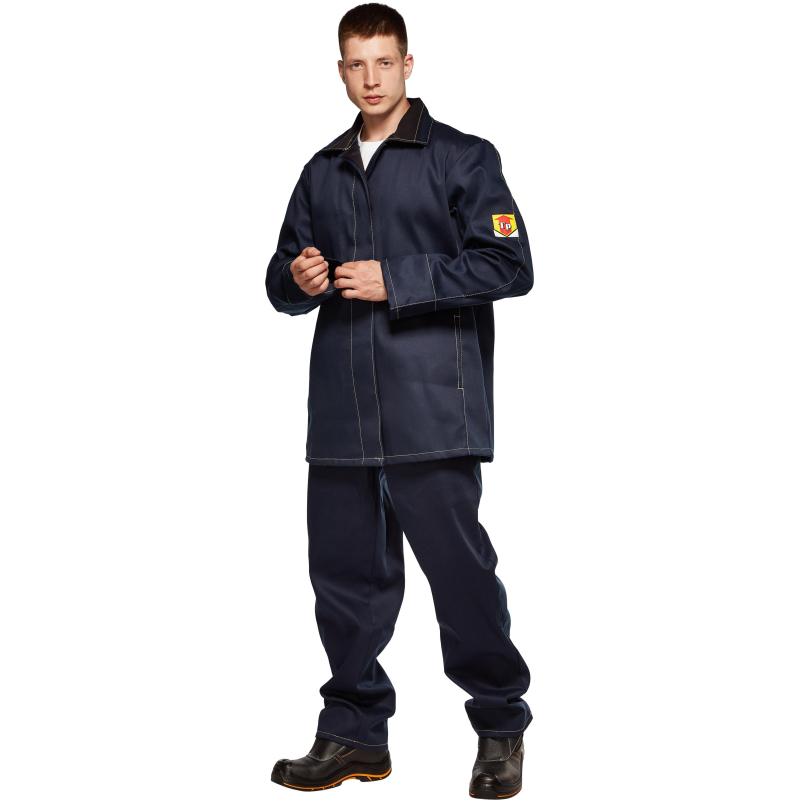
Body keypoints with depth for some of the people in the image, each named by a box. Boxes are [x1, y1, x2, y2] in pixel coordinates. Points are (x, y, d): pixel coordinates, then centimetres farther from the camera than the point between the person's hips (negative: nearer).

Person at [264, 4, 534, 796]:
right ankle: (354, 732, 21)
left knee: (459, 566, -4)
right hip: (341, 411, 5)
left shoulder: (463, 158, 2)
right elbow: (283, 280, 23)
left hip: (432, 408, -5)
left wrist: (395, 281, -14)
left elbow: (508, 265, -7)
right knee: (343, 568, 7)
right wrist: (298, 279, -2)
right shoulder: (323, 172, 19)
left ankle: (501, 727, 14)